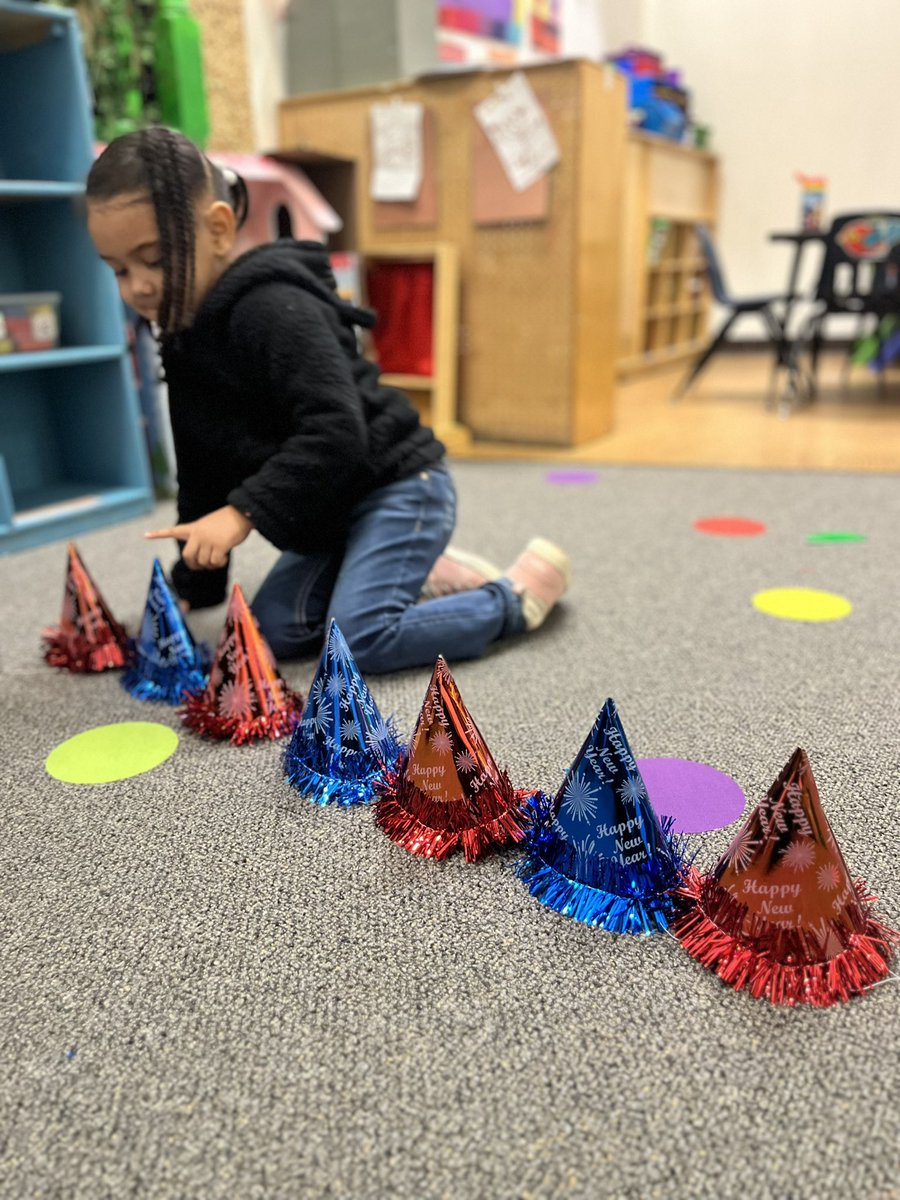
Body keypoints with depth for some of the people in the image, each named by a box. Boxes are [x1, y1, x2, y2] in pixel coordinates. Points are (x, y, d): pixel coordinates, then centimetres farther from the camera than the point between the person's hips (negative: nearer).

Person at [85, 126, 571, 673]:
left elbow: (335, 430, -31)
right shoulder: (184, 339, 9)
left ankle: (517, 595, -1)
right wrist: (195, 583, 17)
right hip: (336, 507, 9)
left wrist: (243, 511, -32)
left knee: (359, 638, -22)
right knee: (275, 628, 2)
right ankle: (430, 577, 13)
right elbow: (203, 472, 16)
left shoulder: (272, 309, -21)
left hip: (399, 487, -9)